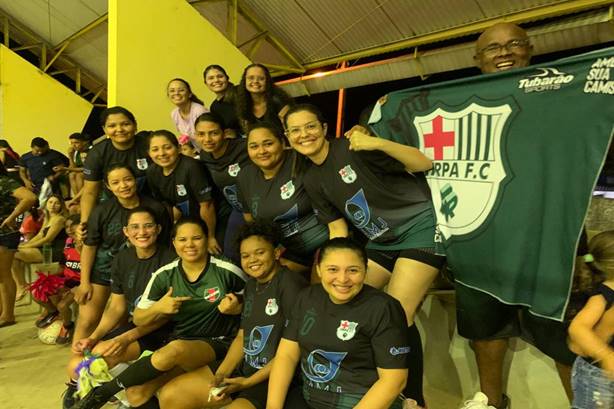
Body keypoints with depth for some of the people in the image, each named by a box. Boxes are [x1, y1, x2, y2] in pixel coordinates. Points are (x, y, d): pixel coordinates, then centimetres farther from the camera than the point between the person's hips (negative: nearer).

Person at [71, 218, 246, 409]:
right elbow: (138, 319, 4)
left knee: (176, 349, -35)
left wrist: (236, 306, -13)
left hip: (217, 343, -3)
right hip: (178, 340, 3)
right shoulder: (164, 275, -2)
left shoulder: (226, 271, -11)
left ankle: (101, 393, -15)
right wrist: (158, 308, -16)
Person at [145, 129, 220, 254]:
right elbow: (167, 203, 7)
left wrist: (210, 237, -17)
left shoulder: (191, 167, -29)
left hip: (212, 223, -6)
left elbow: (206, 205, -24)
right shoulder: (152, 172, -7)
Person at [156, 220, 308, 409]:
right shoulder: (251, 284, 10)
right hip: (243, 366, 8)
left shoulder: (290, 284, -16)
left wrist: (248, 382, -14)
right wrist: (221, 375, -2)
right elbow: (242, 337, 12)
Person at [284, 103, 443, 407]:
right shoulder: (312, 181, 5)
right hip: (380, 242, 7)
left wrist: (378, 143, -30)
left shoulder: (353, 148, -14)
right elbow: (338, 228, 8)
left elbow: (423, 164, -15)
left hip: (418, 229, -7)